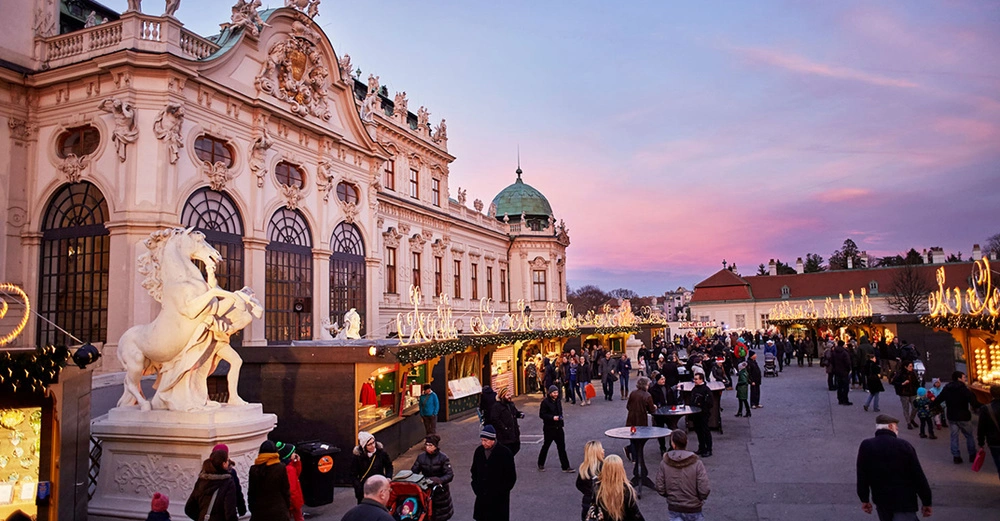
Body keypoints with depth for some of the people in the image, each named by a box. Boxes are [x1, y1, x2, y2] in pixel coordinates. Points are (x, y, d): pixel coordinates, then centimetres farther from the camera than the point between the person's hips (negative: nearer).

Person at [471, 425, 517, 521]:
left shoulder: (505, 453, -14)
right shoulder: (479, 451, 1)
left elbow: (511, 477, -9)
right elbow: (474, 472, 15)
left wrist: (499, 493, -11)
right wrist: (476, 488, 4)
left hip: (499, 499, -4)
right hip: (482, 497, 5)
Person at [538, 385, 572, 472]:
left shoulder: (558, 401, 8)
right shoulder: (545, 402, -14)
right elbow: (541, 414, -16)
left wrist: (560, 417, 3)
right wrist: (552, 417, -24)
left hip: (558, 428, 6)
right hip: (549, 428, -6)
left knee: (562, 447, 5)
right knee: (546, 446, 8)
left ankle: (565, 467, 9)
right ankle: (541, 464, 26)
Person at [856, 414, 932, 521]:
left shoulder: (866, 446, -4)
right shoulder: (904, 445, -9)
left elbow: (862, 476, -2)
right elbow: (918, 476, -6)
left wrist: (865, 499, 9)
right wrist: (926, 502, 3)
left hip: (881, 501, 3)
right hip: (905, 501, -3)